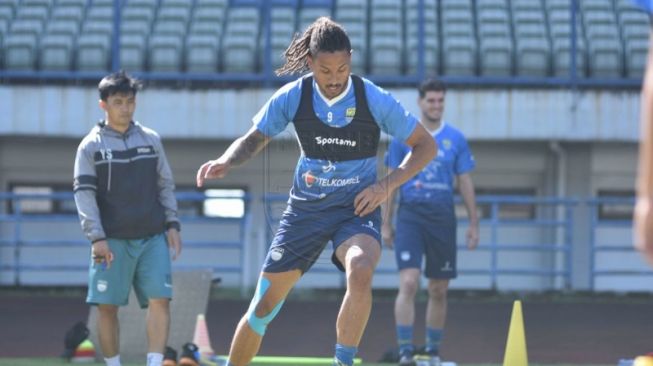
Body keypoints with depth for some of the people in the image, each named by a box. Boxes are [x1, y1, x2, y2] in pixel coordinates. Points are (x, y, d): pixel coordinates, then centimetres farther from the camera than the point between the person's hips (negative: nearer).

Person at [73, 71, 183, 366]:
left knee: (159, 299, -11)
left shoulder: (151, 140, 10)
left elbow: (165, 186, 15)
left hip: (153, 238, 2)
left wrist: (172, 225, 5)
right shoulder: (91, 145, 1)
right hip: (112, 240, -2)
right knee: (107, 306, 0)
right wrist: (97, 238, -14)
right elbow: (84, 193, -5)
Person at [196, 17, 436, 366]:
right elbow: (254, 138, 8)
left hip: (357, 209, -2)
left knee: (360, 272, -36)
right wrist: (226, 161, -13)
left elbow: (425, 145, -3)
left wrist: (386, 185, -15)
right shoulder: (292, 97, -8)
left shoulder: (375, 99, -13)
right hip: (306, 208, 2)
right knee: (263, 306, 2)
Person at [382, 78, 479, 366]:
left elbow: (465, 183, 9)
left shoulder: (456, 139, 6)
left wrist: (473, 224, 6)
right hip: (410, 215, -2)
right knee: (408, 283, -16)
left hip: (442, 218, 2)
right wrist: (386, 223, 3)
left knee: (439, 290, 7)